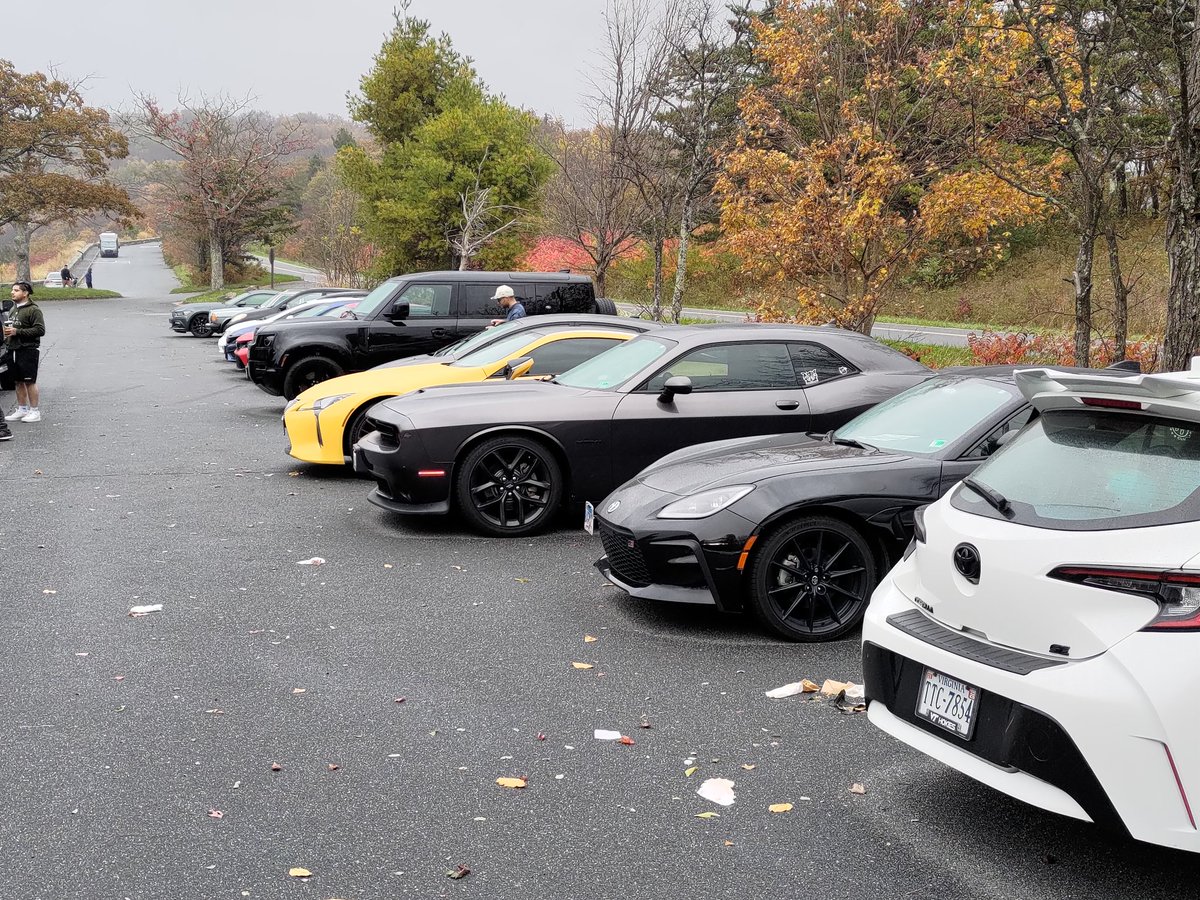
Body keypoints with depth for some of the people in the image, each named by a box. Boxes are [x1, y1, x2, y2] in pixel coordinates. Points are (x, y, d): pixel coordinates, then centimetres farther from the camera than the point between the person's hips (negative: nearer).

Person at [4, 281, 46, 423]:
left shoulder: (33, 310, -9)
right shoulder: (13, 310, 18)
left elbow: (40, 330, -18)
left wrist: (17, 332, -18)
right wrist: (7, 331, 8)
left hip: (28, 350, -8)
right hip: (13, 350, 8)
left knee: (30, 381, -4)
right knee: (19, 381, 11)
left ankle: (34, 411, 2)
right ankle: (22, 409, 19)